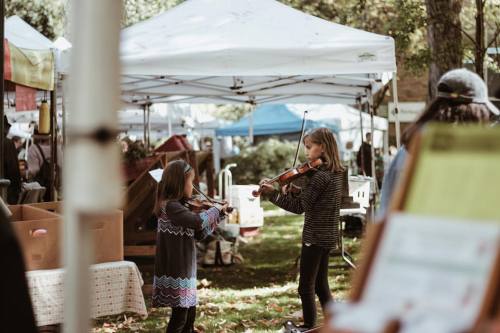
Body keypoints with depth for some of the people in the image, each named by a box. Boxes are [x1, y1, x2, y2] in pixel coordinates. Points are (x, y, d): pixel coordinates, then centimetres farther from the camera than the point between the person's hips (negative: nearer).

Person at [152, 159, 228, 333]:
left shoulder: (176, 206, 12)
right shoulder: (170, 206, -18)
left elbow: (199, 234, 16)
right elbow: (198, 221, -32)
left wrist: (218, 214, 8)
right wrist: (216, 210, -14)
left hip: (183, 271, 10)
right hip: (175, 273, -10)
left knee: (190, 313, 17)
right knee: (180, 316, -6)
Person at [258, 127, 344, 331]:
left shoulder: (319, 175, -20)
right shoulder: (334, 173, 8)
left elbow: (299, 206, -21)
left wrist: (272, 193, -23)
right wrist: (291, 191, 0)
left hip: (314, 236, -9)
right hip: (328, 235, 9)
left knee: (306, 287, 1)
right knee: (321, 285, 17)